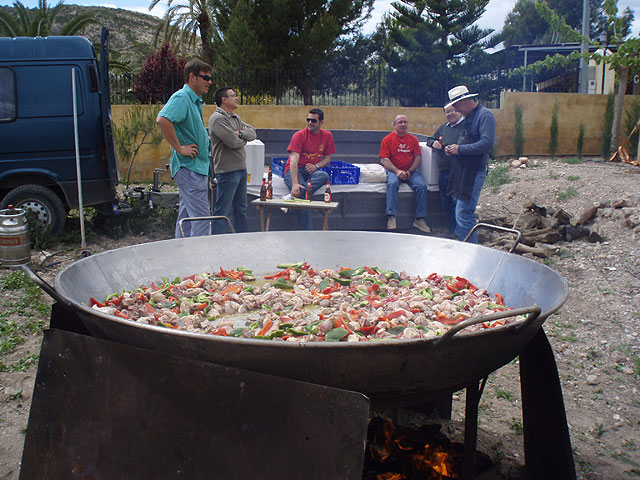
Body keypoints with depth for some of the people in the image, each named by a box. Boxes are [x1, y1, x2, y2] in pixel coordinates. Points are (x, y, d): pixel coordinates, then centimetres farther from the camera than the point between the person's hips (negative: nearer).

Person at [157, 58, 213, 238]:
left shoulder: (195, 101, 18)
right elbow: (162, 120, -29)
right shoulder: (181, 97, -13)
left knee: (186, 217, 13)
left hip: (197, 168, 10)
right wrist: (179, 148, -24)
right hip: (189, 168, -10)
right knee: (201, 216, -11)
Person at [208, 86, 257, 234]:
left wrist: (240, 133, -12)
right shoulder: (217, 118, -13)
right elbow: (233, 142, -21)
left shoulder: (236, 118, 17)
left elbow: (253, 133, 7)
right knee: (222, 211, -6)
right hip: (227, 171, -10)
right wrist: (244, 139, 1)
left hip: (241, 168, 10)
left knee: (240, 209, 16)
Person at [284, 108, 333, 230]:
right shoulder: (299, 135, -9)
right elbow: (293, 160, -19)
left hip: (312, 171, 4)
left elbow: (327, 158, 14)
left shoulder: (327, 136, 6)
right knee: (302, 195, -31)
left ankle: (291, 197, -36)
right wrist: (295, 183, -33)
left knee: (324, 176, -31)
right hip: (294, 171, -4)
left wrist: (316, 166, -11)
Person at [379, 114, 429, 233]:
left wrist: (410, 171, -7)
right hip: (393, 170, -3)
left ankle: (420, 219, -19)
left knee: (422, 185, -24)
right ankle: (391, 217, -37)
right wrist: (397, 171, -15)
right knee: (392, 183, -35)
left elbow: (417, 158, 10)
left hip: (411, 171, 3)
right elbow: (384, 160, -2)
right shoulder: (388, 139, 4)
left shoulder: (413, 139, 13)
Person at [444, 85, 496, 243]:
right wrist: (452, 149, 11)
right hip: (461, 171, 10)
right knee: (463, 212, 13)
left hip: (474, 171, -10)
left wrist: (460, 149, -16)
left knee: (463, 214, -12)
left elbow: (487, 143, -22)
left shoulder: (485, 115, -10)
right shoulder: (468, 118, 19)